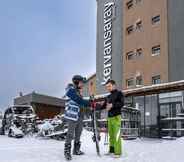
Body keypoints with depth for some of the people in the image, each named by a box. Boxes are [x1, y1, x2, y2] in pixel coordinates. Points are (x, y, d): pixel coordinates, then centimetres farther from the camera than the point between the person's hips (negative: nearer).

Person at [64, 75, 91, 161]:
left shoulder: (77, 91, 17)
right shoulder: (71, 90, -12)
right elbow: (79, 101, -21)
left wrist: (89, 103, 4)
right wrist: (90, 103, -18)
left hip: (80, 116, 10)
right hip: (72, 116, -9)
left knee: (78, 134, 15)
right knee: (70, 134, -5)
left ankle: (76, 150, 26)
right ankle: (67, 152, 5)